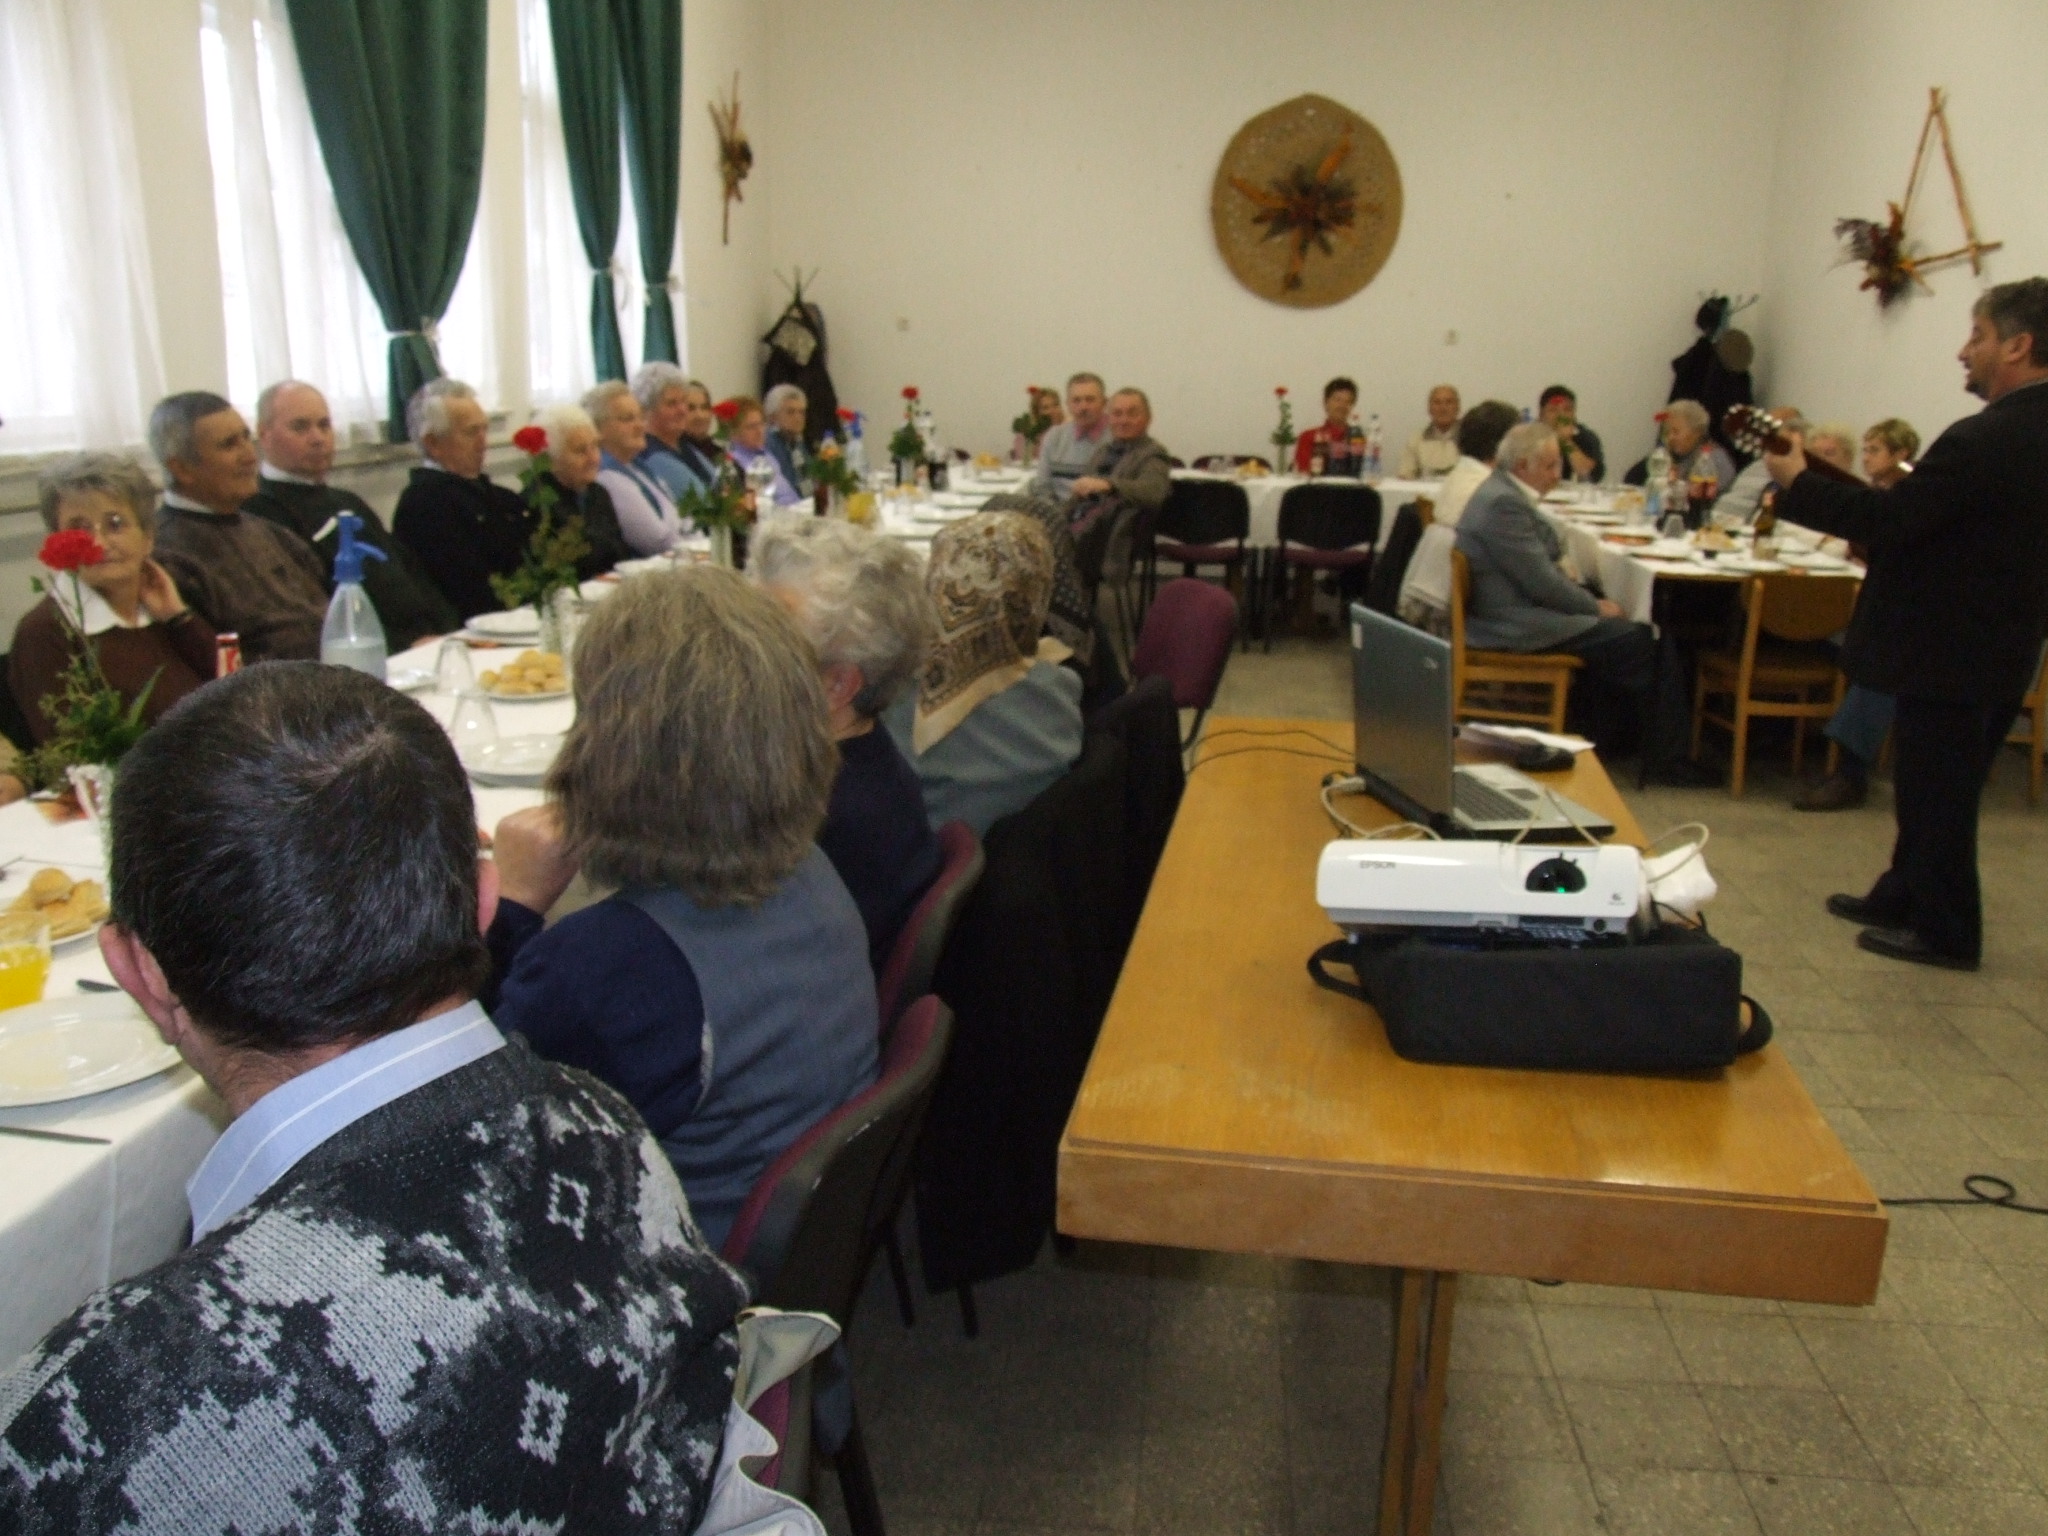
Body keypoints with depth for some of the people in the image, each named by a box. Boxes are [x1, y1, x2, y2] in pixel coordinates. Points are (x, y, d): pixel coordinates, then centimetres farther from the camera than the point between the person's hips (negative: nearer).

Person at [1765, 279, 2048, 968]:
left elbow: (1888, 520, -23)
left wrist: (1799, 481, -12)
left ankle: (1946, 931, 16)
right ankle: (1904, 897, 35)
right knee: (1935, 787, 21)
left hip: (1949, 652, -9)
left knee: (1934, 792, 4)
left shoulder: (1986, 440, -25)